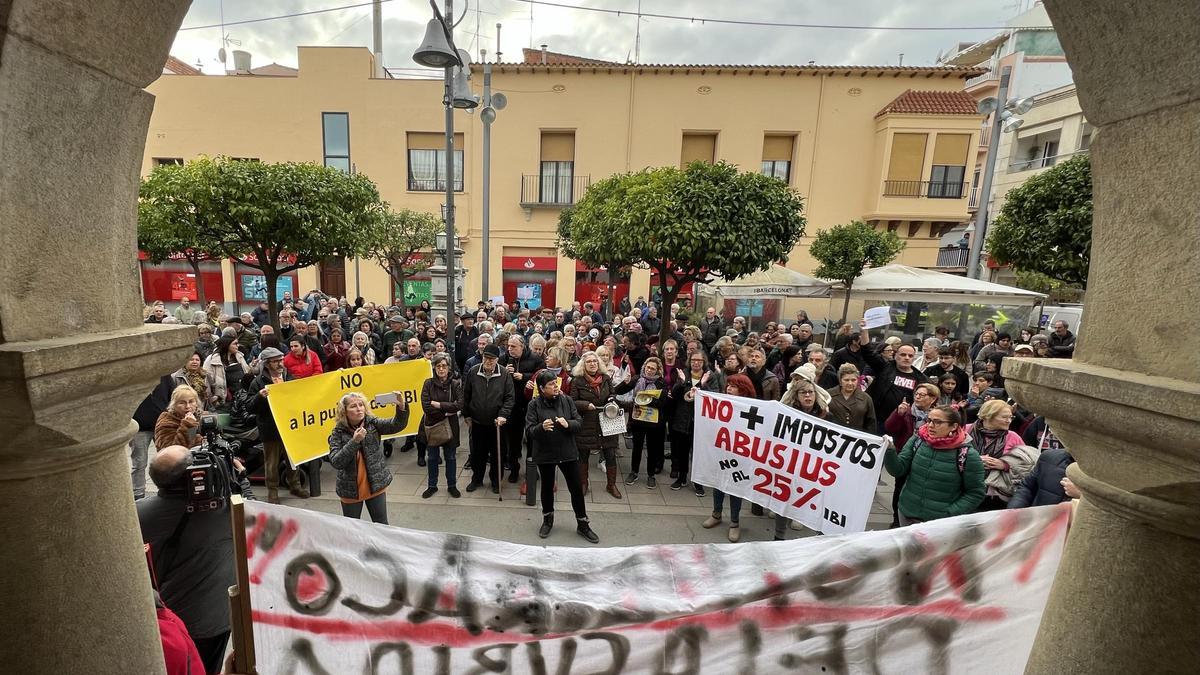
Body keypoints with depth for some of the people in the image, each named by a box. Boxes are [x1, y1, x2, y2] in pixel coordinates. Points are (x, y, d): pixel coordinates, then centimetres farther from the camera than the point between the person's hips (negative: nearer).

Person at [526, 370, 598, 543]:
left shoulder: (567, 400, -4)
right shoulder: (534, 404, -10)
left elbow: (579, 423, -3)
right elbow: (529, 430, -12)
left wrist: (568, 424, -23)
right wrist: (541, 427, -32)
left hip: (568, 452, 1)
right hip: (544, 454, -1)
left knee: (576, 488, 7)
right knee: (547, 488, 18)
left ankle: (583, 525, 25)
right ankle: (547, 520, 42)